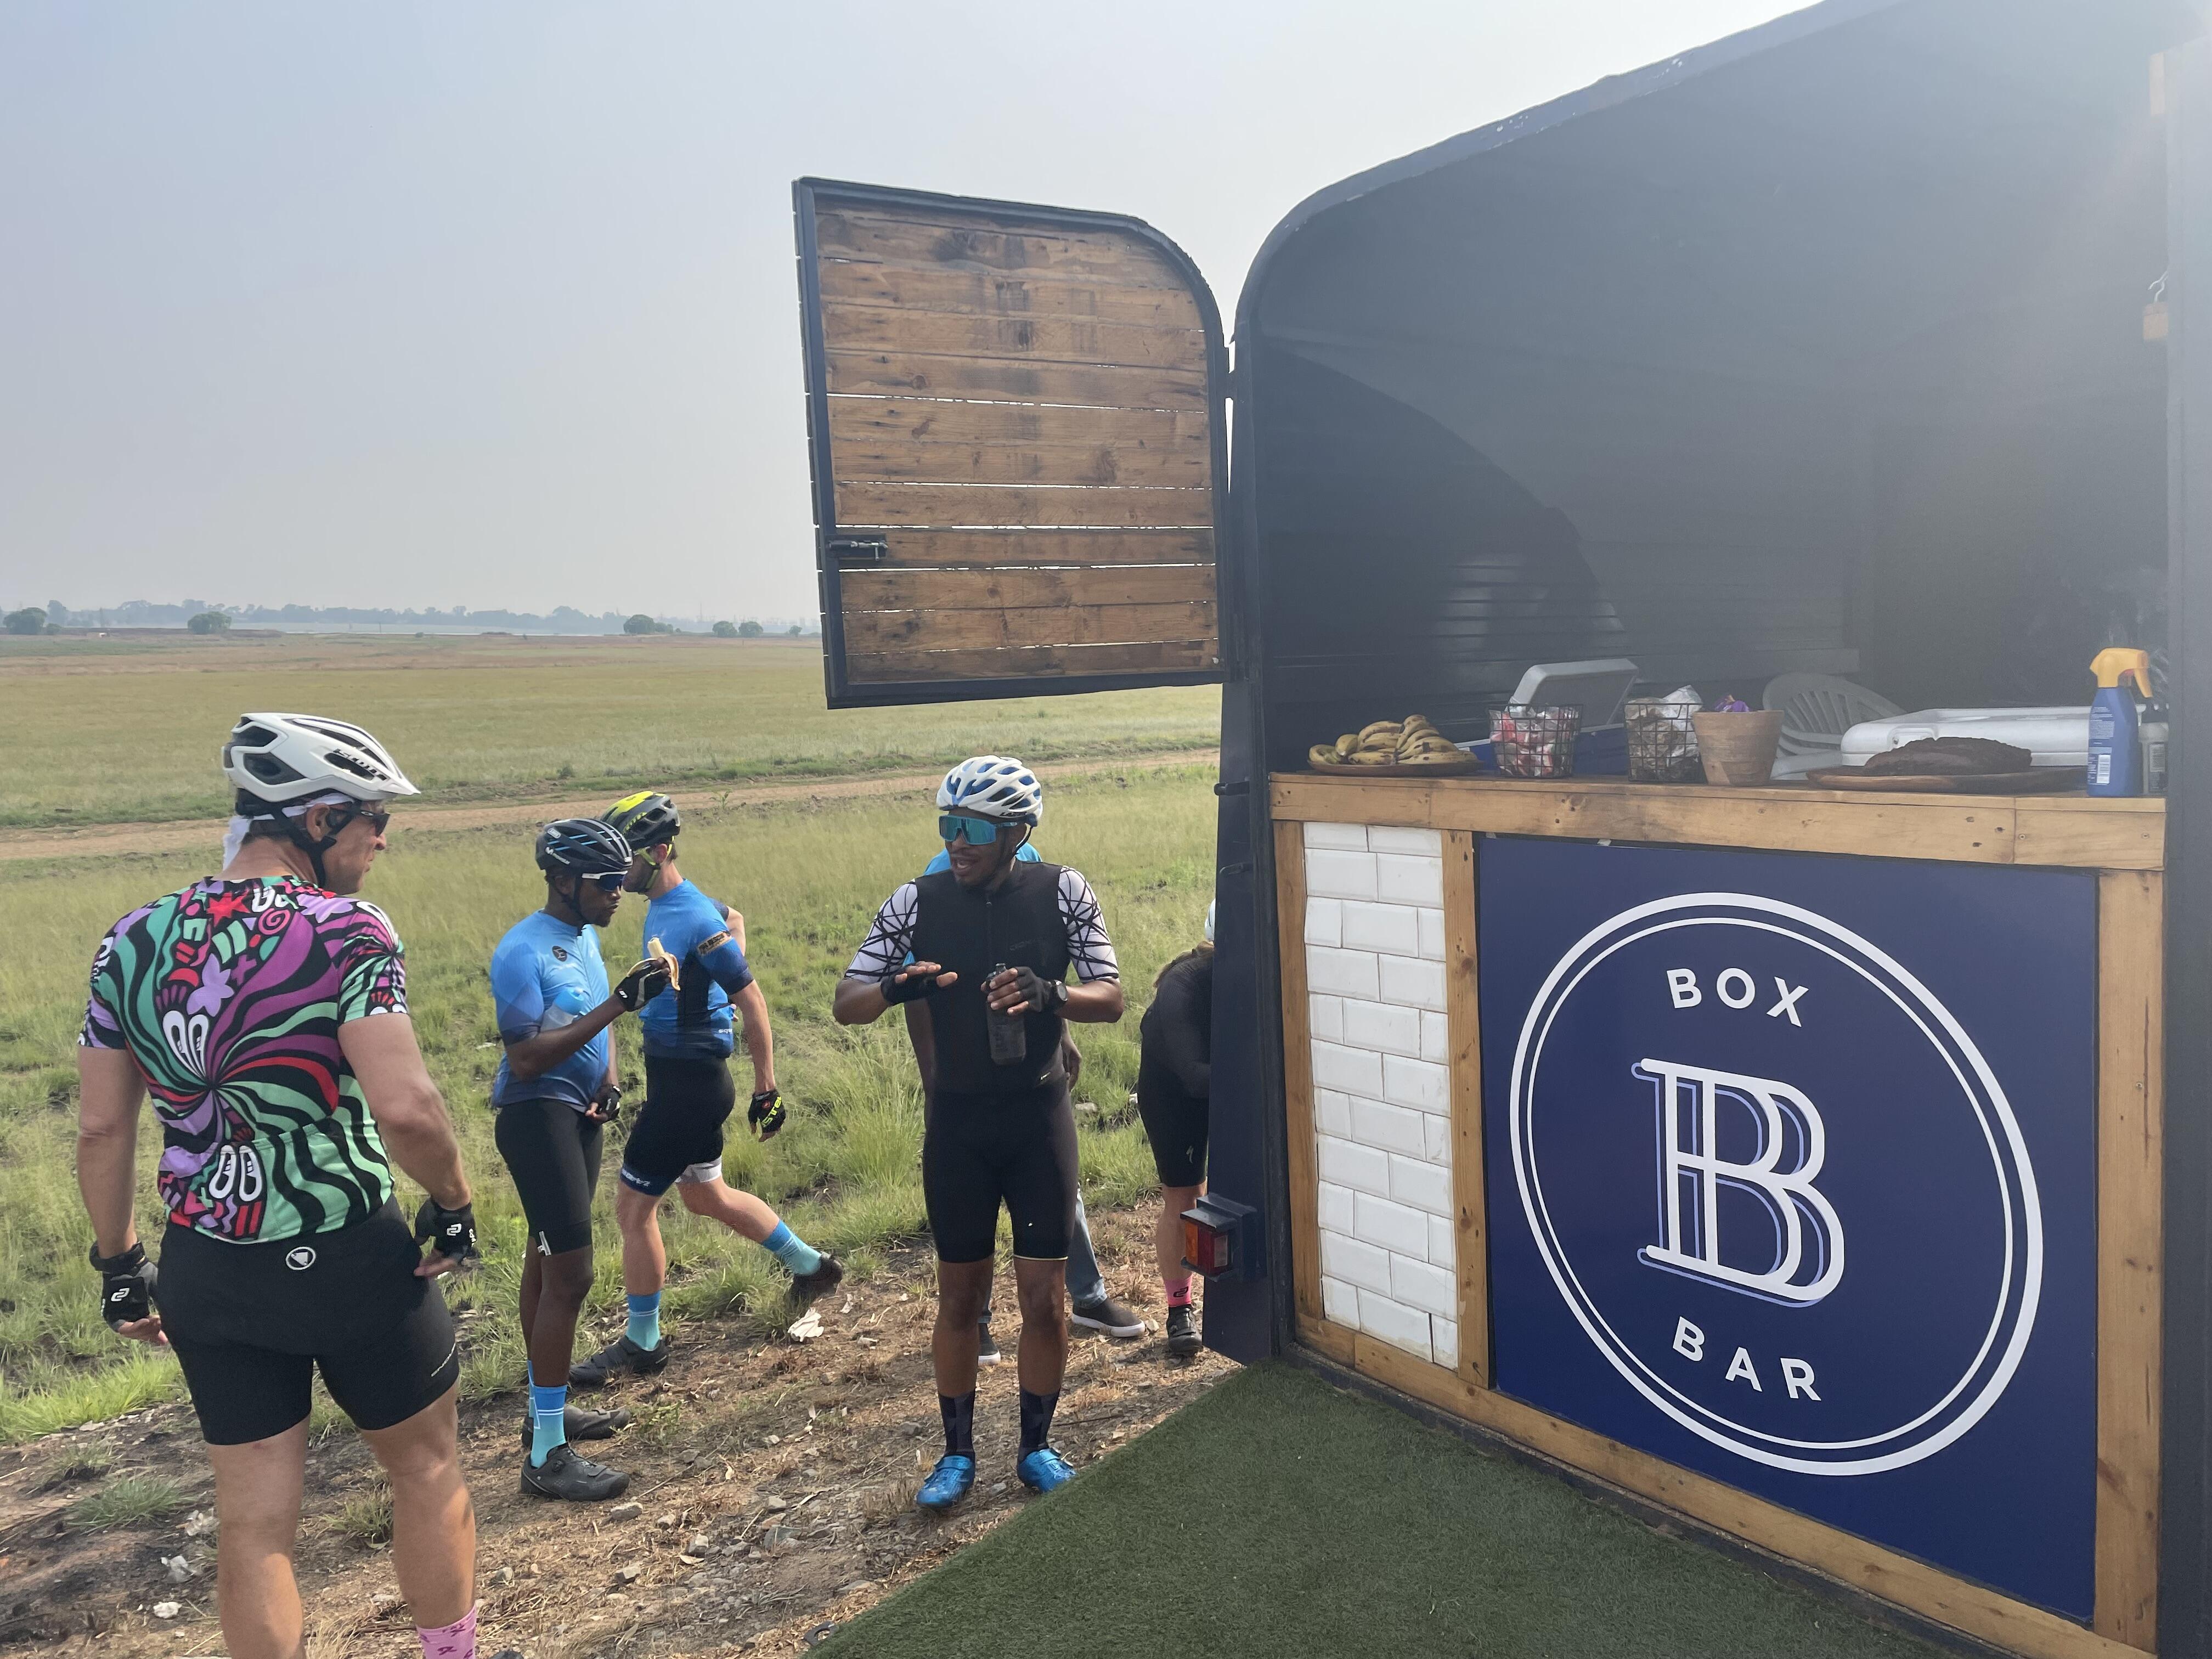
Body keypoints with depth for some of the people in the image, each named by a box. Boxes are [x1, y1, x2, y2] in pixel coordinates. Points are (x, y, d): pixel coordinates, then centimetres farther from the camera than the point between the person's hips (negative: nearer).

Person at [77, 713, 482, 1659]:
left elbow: (100, 1129, 4)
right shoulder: (344, 931, -17)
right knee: (427, 1471, 17)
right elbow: (406, 1110, -26)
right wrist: (454, 1206, -9)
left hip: (206, 1272, 5)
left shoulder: (132, 940, 1)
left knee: (253, 1522, 15)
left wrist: (119, 1266, 14)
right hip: (346, 1261, -5)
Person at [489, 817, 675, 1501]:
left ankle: (548, 1409, 30)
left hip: (579, 1114, 9)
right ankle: (547, 1454, -2)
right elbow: (526, 1059, -25)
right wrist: (616, 1004, -29)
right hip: (538, 1116, -9)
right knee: (570, 1277, -10)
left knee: (548, 1264, 18)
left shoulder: (585, 936, 9)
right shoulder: (523, 951, -18)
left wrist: (609, 1085, 3)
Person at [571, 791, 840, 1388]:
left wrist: (766, 1088, -16)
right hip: (677, 1075, 10)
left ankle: (642, 1342, 19)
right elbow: (733, 918, 24)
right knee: (705, 1194, 22)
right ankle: (810, 1264, 36)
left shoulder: (692, 920, -22)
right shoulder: (667, 903, 5)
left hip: (689, 1084, -10)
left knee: (633, 1207, 1)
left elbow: (752, 1002, -19)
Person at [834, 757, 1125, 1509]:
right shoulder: (917, 901, -6)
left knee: (1045, 1297, 4)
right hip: (957, 1122, 1)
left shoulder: (1062, 892, -7)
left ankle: (1037, 1448, 25)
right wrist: (894, 988, -28)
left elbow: (1111, 997, -10)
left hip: (1040, 1115, 0)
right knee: (960, 1295, 10)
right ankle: (958, 1453, 27)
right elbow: (846, 1003, -4)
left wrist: (1048, 994, -31)